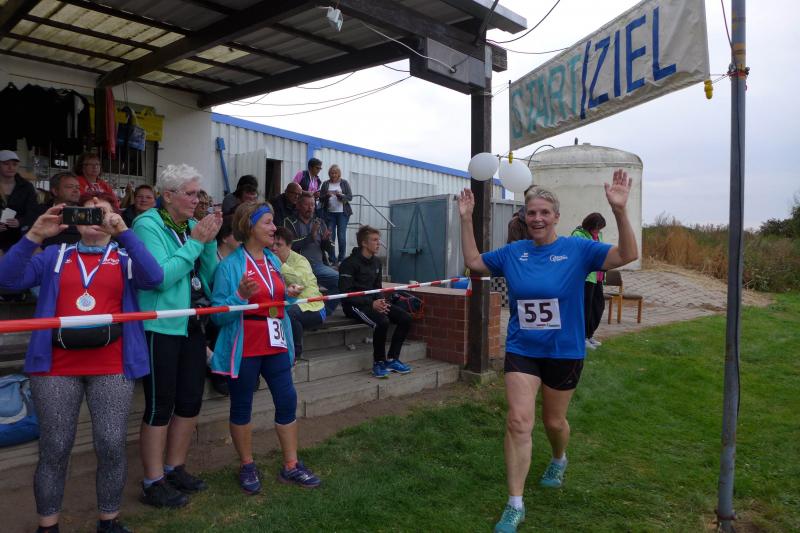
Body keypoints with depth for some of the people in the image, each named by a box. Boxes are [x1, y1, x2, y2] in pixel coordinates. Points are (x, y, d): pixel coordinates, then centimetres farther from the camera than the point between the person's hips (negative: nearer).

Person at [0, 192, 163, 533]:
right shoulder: (55, 255, 14)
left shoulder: (125, 257, 9)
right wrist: (35, 235, -10)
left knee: (112, 446, 0)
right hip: (56, 365, 1)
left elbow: (153, 278, -12)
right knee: (54, 448, 6)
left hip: (111, 367, -1)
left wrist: (124, 232, -17)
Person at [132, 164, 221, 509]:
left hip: (192, 324, 7)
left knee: (191, 401, 13)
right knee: (160, 406, 2)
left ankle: (175, 469, 31)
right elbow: (161, 276, -23)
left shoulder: (193, 225, 9)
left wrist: (210, 241, -5)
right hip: (161, 327, -7)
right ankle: (153, 483, 17)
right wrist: (195, 243, -18)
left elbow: (207, 276, 7)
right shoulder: (147, 225, -11)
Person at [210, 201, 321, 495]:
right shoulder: (230, 265, -12)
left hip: (275, 344, 6)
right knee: (242, 406, 9)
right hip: (244, 348, -6)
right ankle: (247, 466, 27)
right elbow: (218, 314, -14)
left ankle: (291, 466, 21)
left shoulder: (274, 260, 8)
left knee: (287, 400, 7)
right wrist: (240, 296, -29)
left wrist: (289, 294, 1)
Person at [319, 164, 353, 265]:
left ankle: (341, 259, 2)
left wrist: (340, 195, -17)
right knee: (330, 237, -2)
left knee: (342, 236, -6)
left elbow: (350, 197, 0)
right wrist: (327, 195, -13)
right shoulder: (325, 184, 10)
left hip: (342, 213, -1)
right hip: (329, 213, 2)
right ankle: (332, 260, 4)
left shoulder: (344, 183, 7)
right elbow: (321, 199, 7)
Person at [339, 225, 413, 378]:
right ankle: (378, 363, -12)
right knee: (382, 321, -33)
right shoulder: (349, 263, -13)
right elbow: (346, 293, -18)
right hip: (354, 304, -8)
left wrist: (381, 302, -5)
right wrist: (371, 303, -24)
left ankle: (392, 359, 1)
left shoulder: (376, 262, 11)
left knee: (405, 318, -9)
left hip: (373, 302, 8)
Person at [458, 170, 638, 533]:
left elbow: (627, 256, -18)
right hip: (521, 350, 1)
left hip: (564, 353, -1)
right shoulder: (513, 252, -1)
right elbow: (474, 262, 10)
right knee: (518, 421, -9)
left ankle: (559, 460, 53)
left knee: (554, 421, 17)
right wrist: (466, 219, 1)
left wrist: (619, 211, -33)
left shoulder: (577, 249, -9)